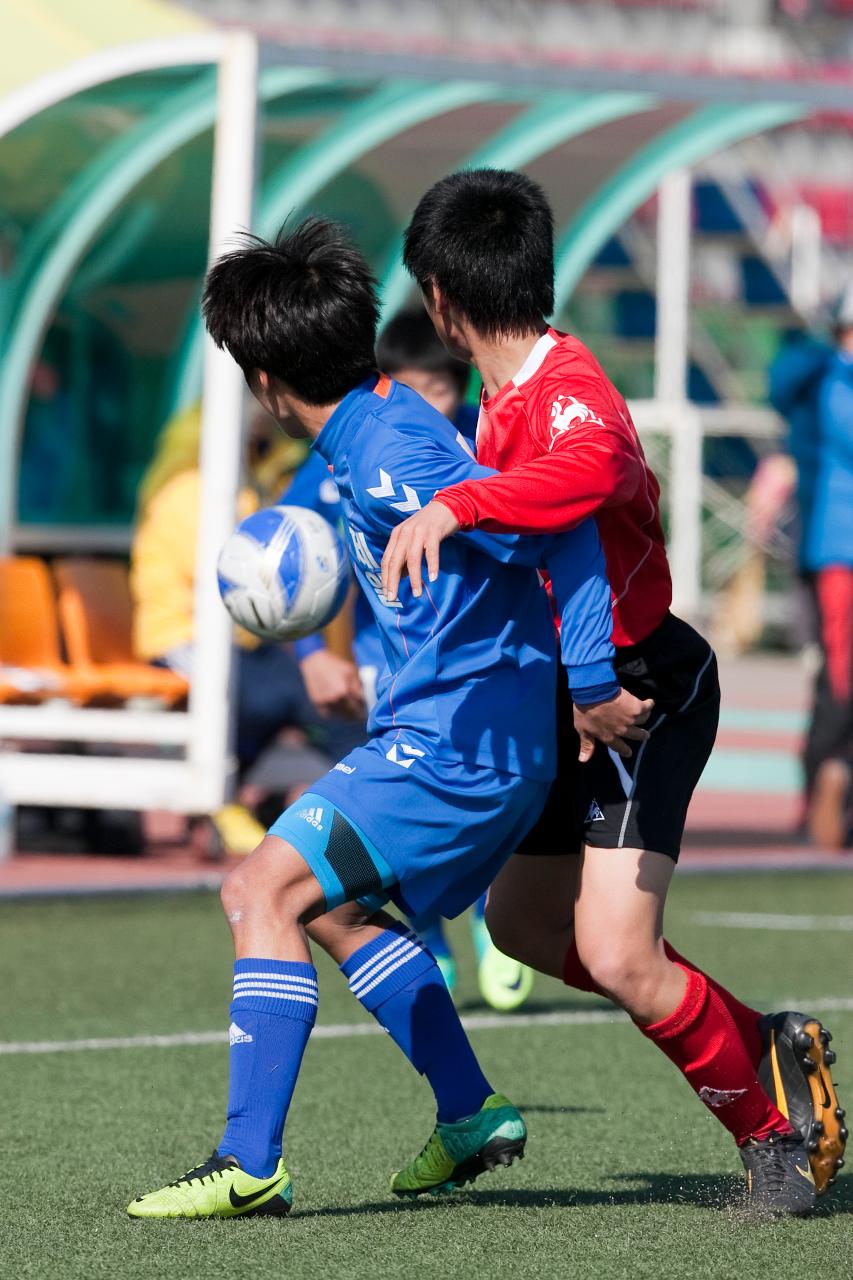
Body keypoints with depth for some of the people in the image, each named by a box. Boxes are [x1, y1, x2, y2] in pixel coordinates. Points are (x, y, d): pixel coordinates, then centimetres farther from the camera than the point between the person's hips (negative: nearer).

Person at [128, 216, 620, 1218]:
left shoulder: (389, 460, -20)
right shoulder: (380, 420, 11)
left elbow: (561, 528, -25)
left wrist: (594, 683, -23)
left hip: (462, 745, -11)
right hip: (468, 738, 11)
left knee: (265, 890, -13)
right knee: (331, 903, 25)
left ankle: (251, 1163, -18)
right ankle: (471, 1114, 26)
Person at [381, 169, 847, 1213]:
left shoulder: (568, 389, -23)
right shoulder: (507, 394, 8)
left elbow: (591, 468, -49)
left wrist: (451, 505, -55)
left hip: (646, 689, -10)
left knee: (615, 956, -18)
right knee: (523, 922, 18)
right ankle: (763, 1048, 23)